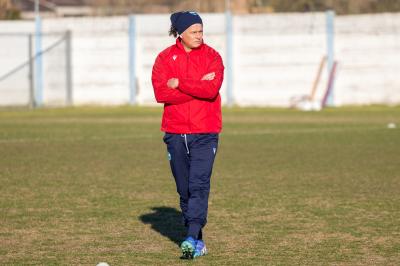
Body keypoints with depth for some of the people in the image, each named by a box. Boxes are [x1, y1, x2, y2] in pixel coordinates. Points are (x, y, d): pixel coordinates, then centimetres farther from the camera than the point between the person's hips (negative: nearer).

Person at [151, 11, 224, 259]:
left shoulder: (212, 56, 0)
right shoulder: (165, 58, 3)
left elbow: (212, 89, -16)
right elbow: (161, 92, -11)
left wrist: (179, 83, -11)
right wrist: (198, 87, -13)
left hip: (205, 132, -2)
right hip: (175, 133, 2)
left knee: (199, 185, -16)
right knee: (184, 189, 7)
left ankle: (192, 238, -21)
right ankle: (198, 241, 17)